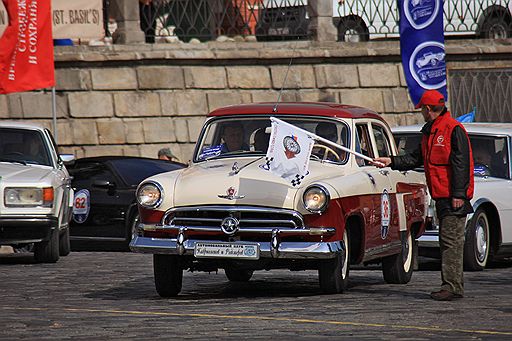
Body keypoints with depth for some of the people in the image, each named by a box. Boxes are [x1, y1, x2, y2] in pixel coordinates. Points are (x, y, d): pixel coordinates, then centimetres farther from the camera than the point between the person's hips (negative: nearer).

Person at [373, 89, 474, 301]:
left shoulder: (454, 130, -12)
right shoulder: (429, 132, 18)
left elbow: (461, 164, -16)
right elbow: (416, 158, 24)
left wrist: (458, 194, -20)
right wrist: (391, 162, 15)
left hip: (454, 198, -10)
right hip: (441, 196, 10)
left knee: (451, 241, -11)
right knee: (447, 241, 10)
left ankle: (452, 286, -13)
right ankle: (453, 286, 13)